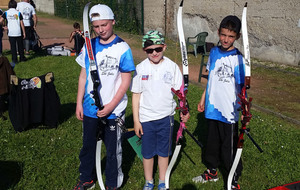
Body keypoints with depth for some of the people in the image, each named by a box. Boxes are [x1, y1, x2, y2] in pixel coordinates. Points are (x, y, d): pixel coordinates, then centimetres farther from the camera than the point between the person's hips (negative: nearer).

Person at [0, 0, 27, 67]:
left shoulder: (6, 13, 0)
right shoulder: (18, 13, 0)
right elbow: (21, 23, 0)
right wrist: (24, 32, 6)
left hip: (11, 33, 0)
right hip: (18, 32, 0)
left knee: (13, 46, 4)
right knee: (20, 46, 12)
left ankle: (14, 59, 3)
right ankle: (22, 58, 21)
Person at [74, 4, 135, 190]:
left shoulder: (123, 48, -11)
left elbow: (126, 81, -11)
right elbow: (84, 75, 8)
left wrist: (111, 105, -16)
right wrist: (79, 103, 5)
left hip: (113, 111, -4)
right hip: (90, 108, 5)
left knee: (113, 149, 10)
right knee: (88, 145, 19)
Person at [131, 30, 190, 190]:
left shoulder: (172, 67, -5)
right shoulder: (141, 68, -6)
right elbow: (136, 95, -2)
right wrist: (136, 120, -3)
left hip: (166, 117, 0)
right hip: (146, 118, 0)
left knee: (164, 151, 14)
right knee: (147, 152, 13)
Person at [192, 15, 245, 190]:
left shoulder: (238, 59, -15)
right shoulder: (214, 52, 3)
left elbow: (241, 88, -16)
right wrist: (204, 98, 16)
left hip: (229, 112, -5)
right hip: (212, 108, 6)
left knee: (229, 148, 7)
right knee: (212, 142, 21)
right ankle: (212, 172, 42)